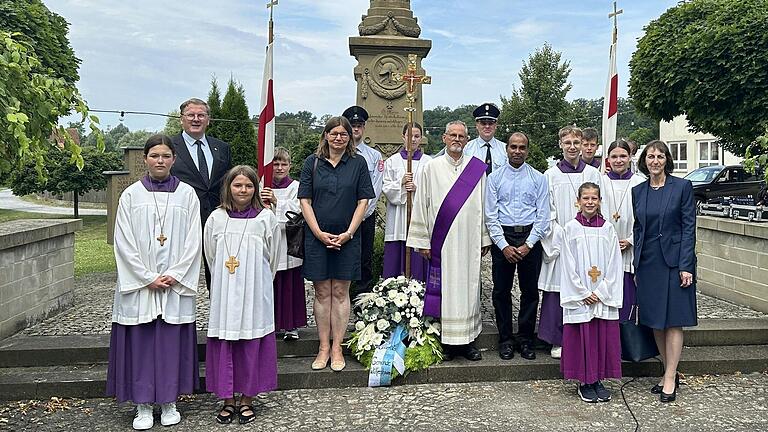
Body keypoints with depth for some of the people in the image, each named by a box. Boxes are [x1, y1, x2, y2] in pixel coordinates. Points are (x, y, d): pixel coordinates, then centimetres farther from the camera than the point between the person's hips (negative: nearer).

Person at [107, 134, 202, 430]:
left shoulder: (187, 194, 3)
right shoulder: (131, 195, 2)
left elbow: (193, 241, 0)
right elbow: (124, 242, -2)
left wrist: (174, 275, -10)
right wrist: (148, 278, -9)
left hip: (176, 283, 0)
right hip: (139, 283, 0)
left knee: (172, 341, 5)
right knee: (140, 342, 3)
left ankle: (169, 402, 18)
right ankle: (143, 406, 15)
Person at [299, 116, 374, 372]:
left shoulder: (358, 163, 4)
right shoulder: (312, 162, 5)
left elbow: (363, 201, 1)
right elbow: (305, 200, 1)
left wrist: (348, 233, -8)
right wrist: (319, 233, -8)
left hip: (347, 238, 0)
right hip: (317, 237, 1)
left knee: (340, 293, 4)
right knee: (322, 293, 5)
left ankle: (337, 348, 11)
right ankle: (323, 347, 13)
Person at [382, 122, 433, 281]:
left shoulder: (428, 162, 6)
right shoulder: (392, 161, 9)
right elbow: (386, 188, 3)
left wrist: (417, 189, -15)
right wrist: (401, 183, -13)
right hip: (398, 218, 1)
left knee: (418, 260, 0)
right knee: (396, 255, 0)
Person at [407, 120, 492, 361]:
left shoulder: (478, 169, 7)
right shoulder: (431, 168, 3)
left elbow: (484, 206, 9)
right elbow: (421, 205, 2)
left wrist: (485, 239, 6)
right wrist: (423, 241, -2)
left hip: (469, 240, 1)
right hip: (441, 240, -1)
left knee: (469, 287, 6)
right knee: (443, 288, 2)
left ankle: (468, 341, 16)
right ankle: (446, 342, 11)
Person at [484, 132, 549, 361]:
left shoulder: (538, 178, 5)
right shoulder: (495, 177, 5)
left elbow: (543, 215, 1)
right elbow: (491, 215, 1)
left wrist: (528, 244, -9)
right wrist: (503, 245, -8)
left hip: (530, 237, 0)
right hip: (502, 238, 0)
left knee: (530, 290, 5)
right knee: (501, 290, 4)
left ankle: (526, 339, 18)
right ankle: (505, 339, 17)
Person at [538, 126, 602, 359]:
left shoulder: (593, 174, 9)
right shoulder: (551, 175, 3)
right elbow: (547, 213, 0)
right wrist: (562, 237, -10)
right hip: (558, 242, -2)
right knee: (557, 292, 0)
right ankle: (558, 341, 10)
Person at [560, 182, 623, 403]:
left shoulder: (608, 229, 3)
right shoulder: (571, 228, -1)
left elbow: (614, 264, 1)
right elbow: (569, 265, -4)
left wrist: (601, 292, -8)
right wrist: (583, 293, -9)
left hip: (604, 296, 2)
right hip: (578, 296, -2)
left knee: (603, 336, 5)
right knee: (581, 336, 2)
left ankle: (598, 380, 19)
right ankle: (584, 382, 14)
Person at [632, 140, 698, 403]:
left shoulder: (682, 186, -3)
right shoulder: (638, 191, 8)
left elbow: (689, 227, -6)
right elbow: (637, 229, 11)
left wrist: (685, 266, -13)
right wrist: (636, 267, 7)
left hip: (674, 260, -4)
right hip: (648, 263, 5)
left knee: (673, 320, 0)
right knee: (655, 321, 9)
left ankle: (670, 379, 6)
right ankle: (669, 373, 22)